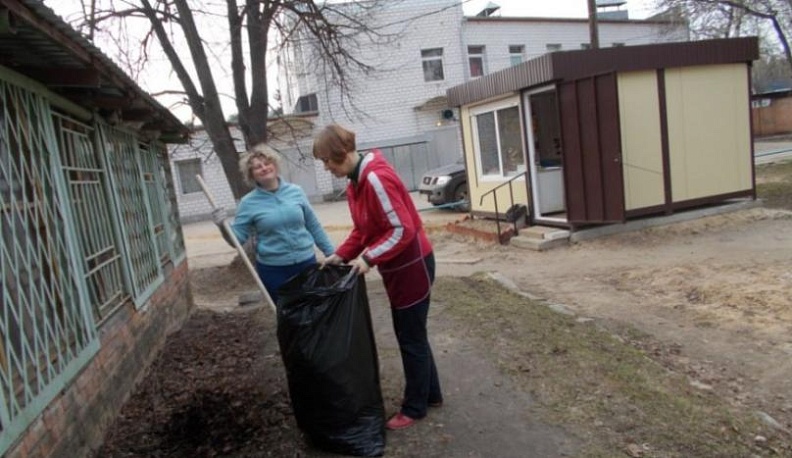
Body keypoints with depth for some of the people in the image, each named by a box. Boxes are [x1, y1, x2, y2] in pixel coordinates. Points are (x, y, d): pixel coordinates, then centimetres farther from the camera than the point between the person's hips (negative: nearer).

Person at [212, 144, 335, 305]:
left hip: (306, 263, 2)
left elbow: (314, 227, 7)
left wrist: (332, 254, 9)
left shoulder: (296, 191, 1)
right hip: (273, 270, -2)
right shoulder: (249, 203, -5)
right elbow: (237, 239, -4)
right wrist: (223, 226, -24)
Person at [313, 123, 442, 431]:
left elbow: (403, 229, -26)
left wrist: (369, 258, -26)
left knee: (411, 338, 4)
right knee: (410, 334, 19)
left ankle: (414, 408, 22)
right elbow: (363, 229, 13)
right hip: (396, 267, 10)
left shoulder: (376, 178, -25)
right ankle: (431, 395, 35)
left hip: (412, 265, -10)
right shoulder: (355, 183, 6)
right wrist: (342, 255, 3)